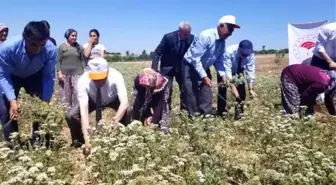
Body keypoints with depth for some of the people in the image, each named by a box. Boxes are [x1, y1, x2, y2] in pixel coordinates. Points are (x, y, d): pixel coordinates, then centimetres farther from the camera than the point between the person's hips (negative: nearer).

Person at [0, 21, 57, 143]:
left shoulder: (51, 50, -35)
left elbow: (49, 76, -21)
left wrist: (46, 101, -26)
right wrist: (12, 100, -35)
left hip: (35, 76, 1)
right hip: (11, 77, -1)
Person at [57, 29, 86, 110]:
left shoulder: (79, 47, 9)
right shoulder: (62, 47, 4)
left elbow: (82, 60, 10)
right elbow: (58, 61, 1)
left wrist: (83, 72, 4)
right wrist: (59, 72, -8)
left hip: (77, 73, 1)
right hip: (64, 73, -1)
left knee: (77, 92, -6)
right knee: (65, 93, 3)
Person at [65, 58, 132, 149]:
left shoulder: (116, 77, -38)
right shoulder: (83, 81, -35)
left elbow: (124, 103, -43)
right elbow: (83, 111, -38)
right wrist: (87, 138, -45)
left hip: (113, 100, -1)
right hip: (92, 101, 1)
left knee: (130, 113, -30)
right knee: (70, 115, -20)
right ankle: (78, 141, 8)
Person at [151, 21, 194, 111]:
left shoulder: (192, 38, -14)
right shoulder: (168, 37, -22)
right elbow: (157, 52, -18)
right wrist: (154, 68, -28)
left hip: (182, 67, 3)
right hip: (168, 67, -3)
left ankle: (185, 110, 16)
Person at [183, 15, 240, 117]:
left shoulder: (222, 42, -1)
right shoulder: (206, 36, -26)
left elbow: (219, 61, 10)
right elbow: (195, 59, -27)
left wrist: (223, 75, -6)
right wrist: (204, 77, -30)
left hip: (204, 69, 8)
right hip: (191, 67, -8)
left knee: (206, 99, 5)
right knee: (193, 98, -6)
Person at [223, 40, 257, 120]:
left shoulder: (251, 55, -29)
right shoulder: (229, 51, -39)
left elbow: (250, 72, -25)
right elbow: (227, 71, -41)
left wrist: (251, 89, -32)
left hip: (238, 71, 3)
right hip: (225, 70, -3)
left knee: (242, 90, -9)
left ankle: (239, 113, 3)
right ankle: (221, 114, -5)